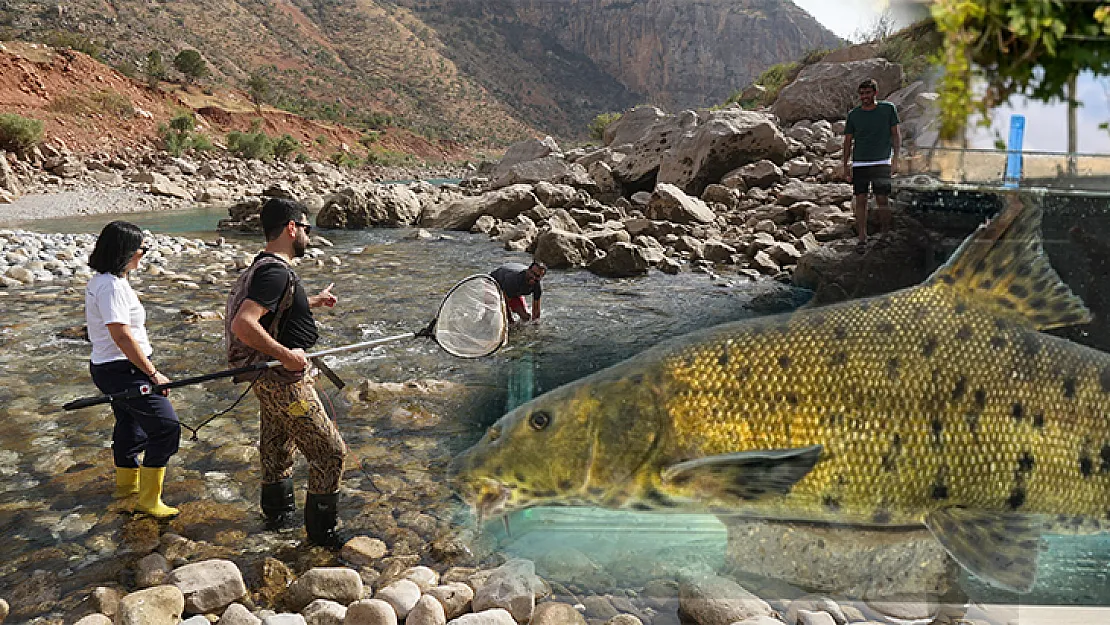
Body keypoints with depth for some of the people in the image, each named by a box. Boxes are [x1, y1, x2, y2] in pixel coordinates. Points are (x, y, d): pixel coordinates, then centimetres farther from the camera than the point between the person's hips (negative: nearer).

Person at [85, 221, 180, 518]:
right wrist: (154, 374, -20)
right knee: (165, 427, -8)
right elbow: (123, 337, -26)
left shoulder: (99, 281, 11)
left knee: (130, 423, 25)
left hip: (106, 367, 11)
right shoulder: (112, 286, -23)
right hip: (123, 370, -11)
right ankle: (148, 501, -2)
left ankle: (126, 483, 43)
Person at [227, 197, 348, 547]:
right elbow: (243, 324, -33)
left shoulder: (265, 267, 11)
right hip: (285, 380, -11)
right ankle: (322, 532, 10)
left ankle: (278, 515, 42)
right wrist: (286, 355, -28)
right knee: (330, 453, -2)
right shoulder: (276, 272, -22)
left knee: (276, 450, 24)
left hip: (272, 377, 11)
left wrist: (314, 302, 34)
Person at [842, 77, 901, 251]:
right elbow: (848, 141, 11)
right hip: (859, 163, 1)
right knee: (861, 200, -3)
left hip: (882, 162, -1)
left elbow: (896, 134, 5)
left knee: (882, 199, -2)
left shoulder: (888, 109, 3)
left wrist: (895, 158, -3)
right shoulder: (853, 114, 6)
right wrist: (846, 165, 6)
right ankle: (862, 238, 1)